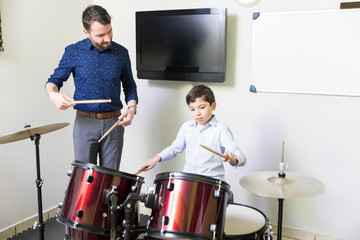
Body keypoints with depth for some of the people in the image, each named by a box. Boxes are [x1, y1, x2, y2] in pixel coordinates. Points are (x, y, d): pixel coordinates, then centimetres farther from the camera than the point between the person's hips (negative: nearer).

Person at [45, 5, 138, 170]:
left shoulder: (121, 53, 3)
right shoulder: (74, 52, -2)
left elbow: (129, 86, 12)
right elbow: (55, 80, 6)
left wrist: (132, 108, -7)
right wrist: (53, 94, -18)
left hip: (113, 123, 1)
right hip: (84, 123, -1)